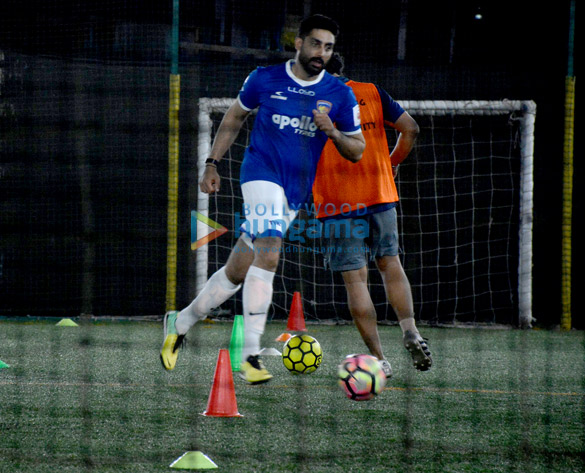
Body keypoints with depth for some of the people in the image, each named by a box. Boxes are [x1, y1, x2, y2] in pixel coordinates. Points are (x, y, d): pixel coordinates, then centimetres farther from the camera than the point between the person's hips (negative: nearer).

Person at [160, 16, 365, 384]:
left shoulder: (340, 96, 2)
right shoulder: (265, 80, 0)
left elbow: (357, 150, 7)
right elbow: (235, 117, 16)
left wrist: (333, 133, -13)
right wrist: (213, 164, 11)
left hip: (297, 193, 3)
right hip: (262, 173, -3)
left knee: (238, 270, 7)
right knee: (268, 257, -25)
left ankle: (181, 323, 28)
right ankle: (251, 355, -25)